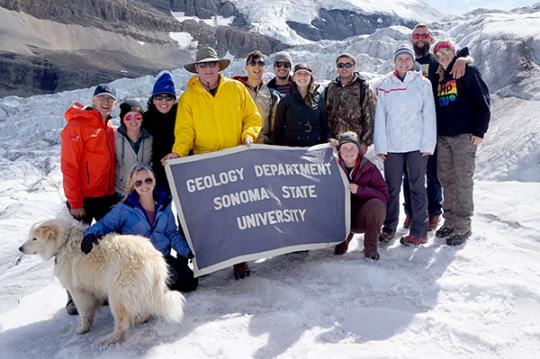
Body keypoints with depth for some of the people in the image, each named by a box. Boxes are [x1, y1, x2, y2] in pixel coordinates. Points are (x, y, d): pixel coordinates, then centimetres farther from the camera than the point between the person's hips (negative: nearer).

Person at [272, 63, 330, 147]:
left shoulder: (319, 98, 8)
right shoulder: (285, 100, 5)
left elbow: (325, 124, 10)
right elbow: (277, 128, 5)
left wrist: (329, 140, -6)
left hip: (315, 147, 1)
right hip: (290, 146, -1)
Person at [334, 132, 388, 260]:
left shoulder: (369, 168, -8)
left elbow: (384, 195, -14)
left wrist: (360, 190, -26)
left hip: (364, 218, -2)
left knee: (376, 205, -30)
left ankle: (371, 248, -8)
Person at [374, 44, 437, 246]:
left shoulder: (423, 84, 4)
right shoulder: (385, 86, 8)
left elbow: (429, 115, 0)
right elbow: (380, 117, 5)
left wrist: (428, 144, -7)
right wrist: (380, 145, -2)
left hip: (417, 144, -1)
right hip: (392, 145, 2)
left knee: (417, 186, 3)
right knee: (392, 188, 6)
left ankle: (419, 231, 8)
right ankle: (389, 227, 17)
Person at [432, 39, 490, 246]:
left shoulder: (467, 72, -2)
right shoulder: (438, 77, 16)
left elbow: (482, 101, -7)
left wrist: (479, 131, -12)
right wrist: (435, 132, 14)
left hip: (464, 135, -6)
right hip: (443, 136, 6)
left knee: (463, 180, -4)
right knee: (446, 179, 9)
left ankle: (462, 227, 3)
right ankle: (450, 221, 20)